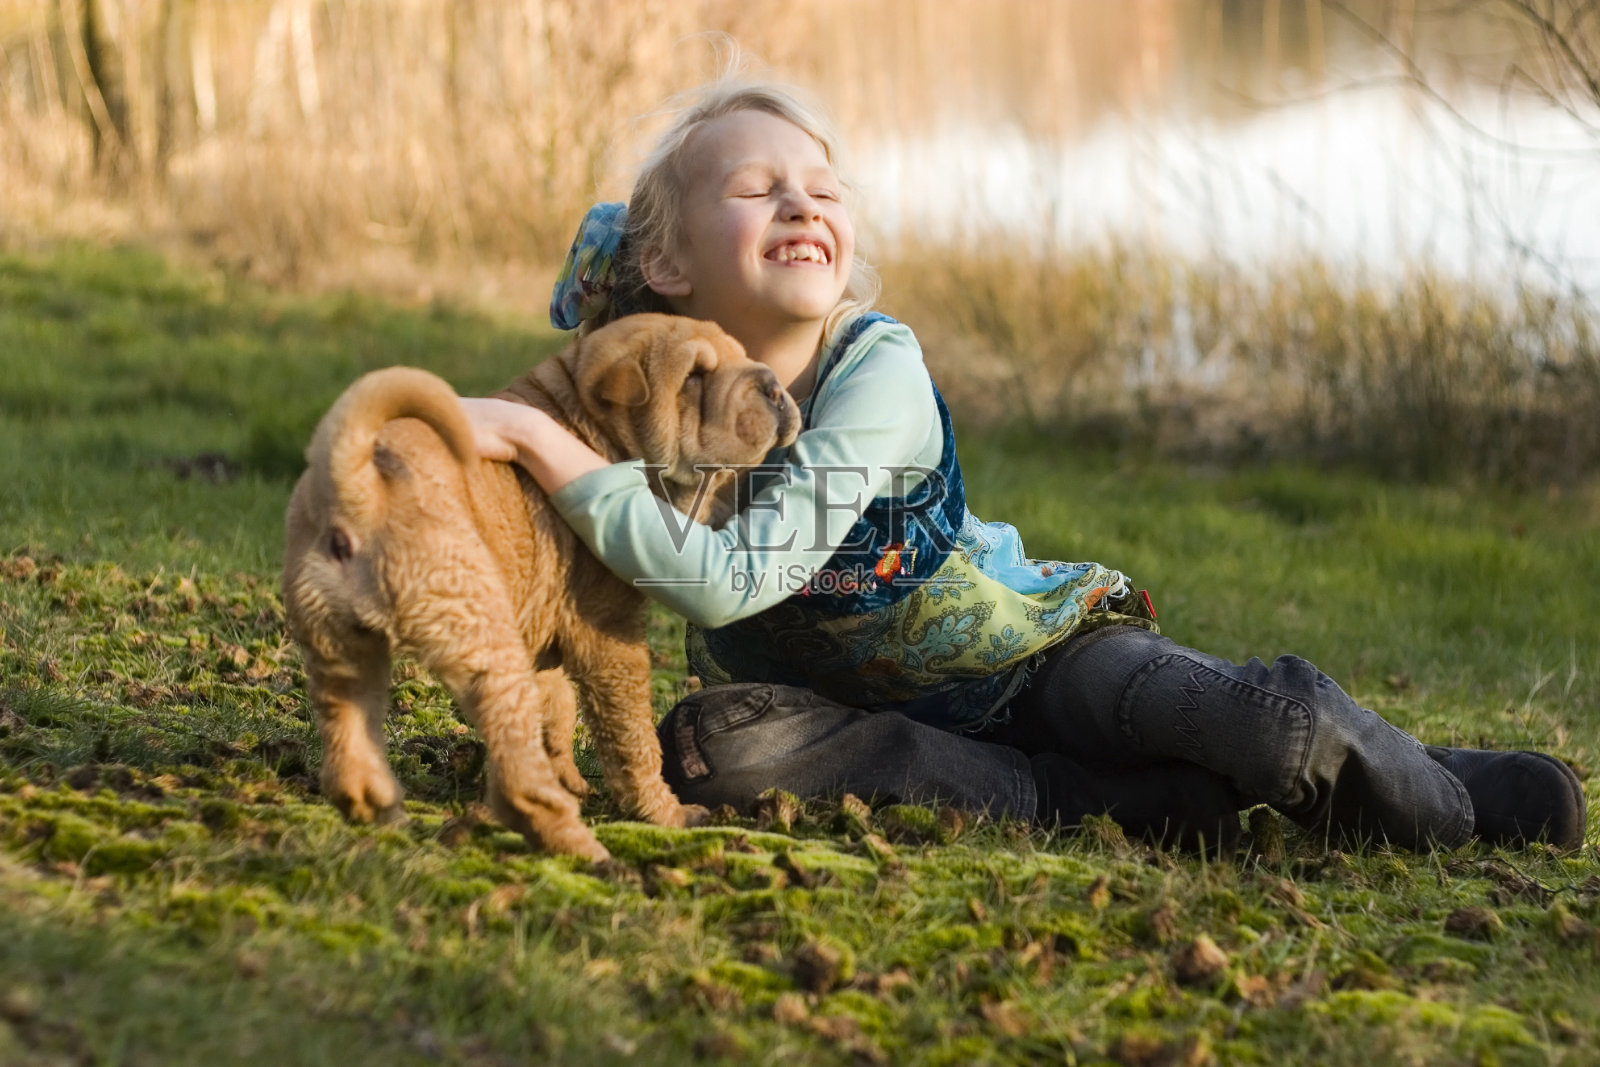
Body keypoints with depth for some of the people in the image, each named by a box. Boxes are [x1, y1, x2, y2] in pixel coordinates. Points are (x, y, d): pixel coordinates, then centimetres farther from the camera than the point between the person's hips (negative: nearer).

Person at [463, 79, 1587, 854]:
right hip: (886, 708, 4)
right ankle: (1112, 800, -25)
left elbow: (734, 579, -38)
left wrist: (546, 442, -39)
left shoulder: (880, 369, -27)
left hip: (1039, 646, -4)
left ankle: (1451, 800, 5)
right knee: (712, 741, -31)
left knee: (1277, 720, -30)